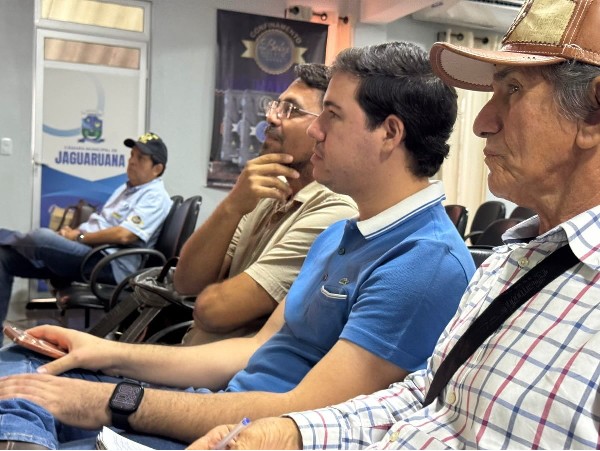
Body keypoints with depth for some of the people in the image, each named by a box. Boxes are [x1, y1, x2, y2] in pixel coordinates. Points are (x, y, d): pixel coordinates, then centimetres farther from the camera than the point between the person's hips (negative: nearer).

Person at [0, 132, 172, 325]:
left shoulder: (155, 197, -7)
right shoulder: (125, 189, 24)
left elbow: (123, 235, -21)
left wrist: (78, 237, -11)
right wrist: (74, 231, 3)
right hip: (88, 256, 10)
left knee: (42, 237, -30)